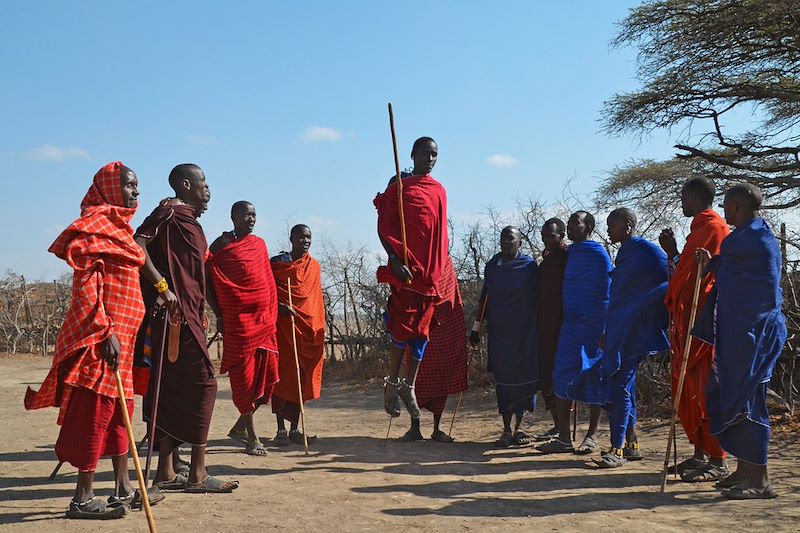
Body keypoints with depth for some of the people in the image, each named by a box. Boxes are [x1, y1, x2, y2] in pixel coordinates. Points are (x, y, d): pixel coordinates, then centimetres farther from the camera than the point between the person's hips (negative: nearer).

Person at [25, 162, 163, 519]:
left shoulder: (119, 226, 19)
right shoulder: (96, 223, -9)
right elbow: (86, 283, -17)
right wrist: (106, 332, -23)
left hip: (120, 332, 10)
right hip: (100, 333, -10)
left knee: (120, 409, 12)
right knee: (96, 409, -6)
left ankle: (123, 489, 19)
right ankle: (83, 498, 0)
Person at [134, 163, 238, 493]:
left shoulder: (190, 220, 22)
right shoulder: (170, 211, -6)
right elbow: (138, 244, -19)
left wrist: (201, 316, 20)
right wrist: (162, 286, -24)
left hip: (187, 315, 10)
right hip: (177, 314, -10)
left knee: (175, 390, 9)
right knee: (203, 383, -9)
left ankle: (166, 473, 13)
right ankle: (197, 474, -5)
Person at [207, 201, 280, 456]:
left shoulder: (259, 244, 16)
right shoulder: (222, 244, -1)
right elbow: (207, 280, -3)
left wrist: (274, 309, 14)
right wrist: (219, 315, -8)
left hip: (264, 319, 6)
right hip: (238, 320, -6)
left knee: (266, 373, 4)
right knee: (244, 377, -2)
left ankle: (240, 426, 20)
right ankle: (251, 437, 6)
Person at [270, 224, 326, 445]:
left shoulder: (314, 266, 13)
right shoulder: (277, 262, 1)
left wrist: (320, 329, 11)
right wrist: (279, 306, -19)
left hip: (308, 326, 4)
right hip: (283, 325, -4)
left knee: (301, 377, 5)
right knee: (282, 375, -5)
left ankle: (294, 429, 11)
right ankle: (281, 429, 0)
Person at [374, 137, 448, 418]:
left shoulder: (439, 191, 14)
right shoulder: (399, 187, 0)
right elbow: (385, 228, -6)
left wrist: (440, 269, 12)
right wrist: (396, 262, -16)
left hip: (431, 271, 5)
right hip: (406, 269, -5)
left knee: (422, 330, 7)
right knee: (402, 327, -4)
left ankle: (409, 386, 16)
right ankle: (392, 383, 10)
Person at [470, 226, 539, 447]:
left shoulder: (529, 266, -1)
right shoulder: (492, 266, 8)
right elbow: (484, 297, 14)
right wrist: (476, 326, 12)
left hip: (524, 333, -2)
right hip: (499, 333, 2)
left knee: (523, 379, 1)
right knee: (503, 381, 1)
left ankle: (518, 428, 11)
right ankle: (507, 431, 6)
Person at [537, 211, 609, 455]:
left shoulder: (598, 254, -7)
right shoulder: (570, 254, 16)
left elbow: (605, 294, -11)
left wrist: (603, 329, -16)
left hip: (591, 325, -8)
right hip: (570, 323, 8)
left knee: (593, 380, 0)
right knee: (562, 378, 3)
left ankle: (592, 437, 8)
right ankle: (563, 437, 7)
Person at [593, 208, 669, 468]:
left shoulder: (646, 250, -10)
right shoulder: (624, 253, 16)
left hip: (633, 332, -9)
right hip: (618, 330, 9)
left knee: (620, 387, -9)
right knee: (622, 386, 11)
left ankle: (617, 449, -6)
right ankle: (631, 446, 19)